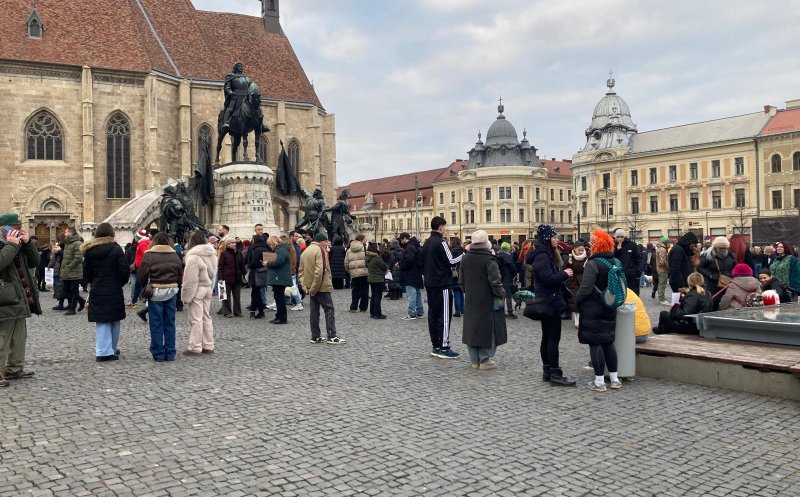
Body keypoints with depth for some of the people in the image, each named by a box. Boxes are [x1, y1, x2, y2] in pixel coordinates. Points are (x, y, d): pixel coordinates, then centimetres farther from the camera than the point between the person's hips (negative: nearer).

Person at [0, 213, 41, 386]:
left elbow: (35, 262, 16)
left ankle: (14, 369, 28)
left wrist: (27, 243, 3)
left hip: (19, 301, 9)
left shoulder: (18, 245, 17)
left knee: (19, 338, 17)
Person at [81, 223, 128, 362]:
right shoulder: (116, 249, -8)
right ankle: (112, 349, 19)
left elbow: (86, 273, 5)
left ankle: (103, 351, 2)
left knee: (101, 322, 5)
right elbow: (125, 271, -11)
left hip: (97, 292, 3)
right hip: (114, 292, -2)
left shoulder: (89, 250, 2)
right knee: (114, 321, 11)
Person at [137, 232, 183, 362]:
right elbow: (180, 275, 4)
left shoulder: (149, 255, -7)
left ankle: (158, 354, 6)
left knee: (156, 324, 4)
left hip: (155, 292, -3)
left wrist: (145, 287, 10)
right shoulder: (174, 255, 3)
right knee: (170, 323, 9)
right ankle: (170, 354, 12)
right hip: (171, 292, 3)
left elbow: (141, 275, -7)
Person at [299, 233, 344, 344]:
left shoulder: (305, 252, 15)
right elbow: (319, 271, -23)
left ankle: (315, 337, 14)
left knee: (314, 311, 11)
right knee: (329, 310, -2)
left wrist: (305, 285, 7)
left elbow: (301, 271, 14)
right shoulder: (320, 251, -13)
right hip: (322, 286, -8)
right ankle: (332, 337, -4)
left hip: (311, 288, 8)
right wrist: (314, 287, -19)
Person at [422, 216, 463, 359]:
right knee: (444, 315, -4)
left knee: (433, 314, 10)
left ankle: (435, 346, 15)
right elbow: (450, 261, -16)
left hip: (430, 284, 9)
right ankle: (444, 347, -3)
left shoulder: (426, 243, 12)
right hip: (442, 284, -8)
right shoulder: (441, 242, -14)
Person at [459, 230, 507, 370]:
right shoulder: (489, 260, -15)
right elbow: (495, 281, -18)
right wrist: (501, 295, -6)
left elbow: (461, 280, 10)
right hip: (487, 301, -5)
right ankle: (485, 360, 7)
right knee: (487, 328, 4)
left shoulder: (465, 258, 4)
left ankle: (474, 360, 18)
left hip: (471, 301, 6)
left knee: (472, 327, 12)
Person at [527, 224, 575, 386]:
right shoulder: (541, 256, -16)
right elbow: (548, 278, -24)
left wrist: (562, 274, 5)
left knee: (547, 337, 13)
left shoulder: (546, 254, 15)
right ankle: (555, 374, -3)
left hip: (548, 302, 10)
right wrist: (564, 274, -12)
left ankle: (547, 371, 19)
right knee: (553, 338, -7)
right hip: (549, 302, -10)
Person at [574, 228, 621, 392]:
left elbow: (586, 288, -22)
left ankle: (599, 382, 3)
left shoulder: (593, 264, -18)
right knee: (608, 342, 16)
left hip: (592, 310, -7)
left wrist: (576, 300, -5)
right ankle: (615, 379, 20)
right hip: (609, 309, 7)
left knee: (595, 344, -1)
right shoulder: (616, 262, 6)